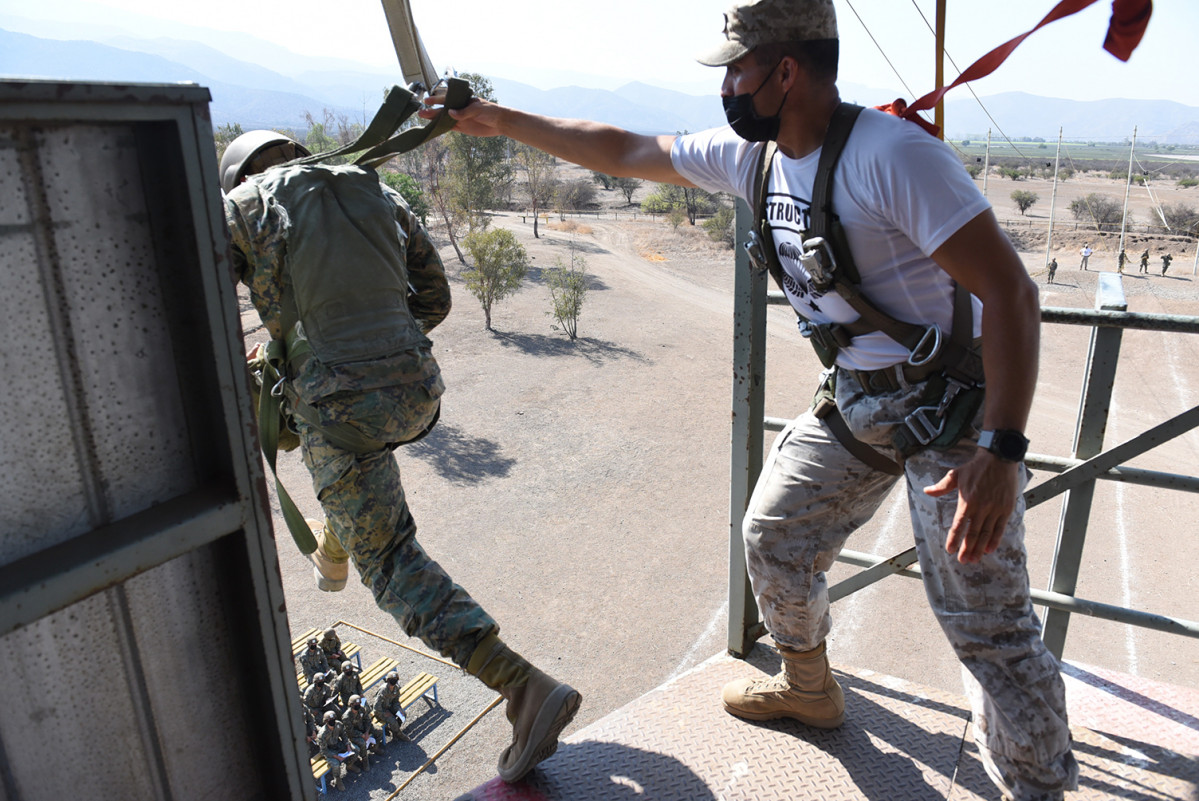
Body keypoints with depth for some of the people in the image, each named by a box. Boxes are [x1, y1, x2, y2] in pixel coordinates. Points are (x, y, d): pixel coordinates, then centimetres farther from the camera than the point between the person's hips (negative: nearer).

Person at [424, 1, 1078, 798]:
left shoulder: (892, 155, -24)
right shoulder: (752, 157, 0)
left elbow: (1009, 290, -25)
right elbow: (624, 151, 9)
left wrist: (1001, 449, -32)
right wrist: (503, 120, 12)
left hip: (953, 402, -7)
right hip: (856, 399, 8)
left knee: (987, 621, -5)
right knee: (775, 537, 14)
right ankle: (809, 688, 39)